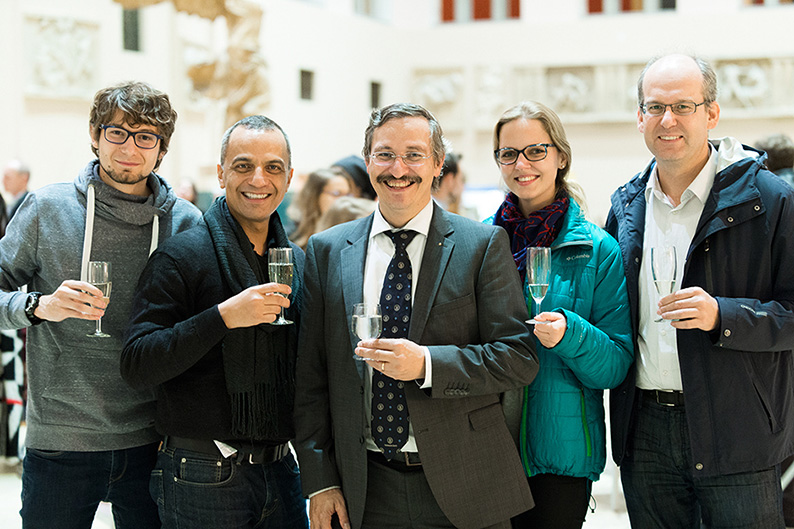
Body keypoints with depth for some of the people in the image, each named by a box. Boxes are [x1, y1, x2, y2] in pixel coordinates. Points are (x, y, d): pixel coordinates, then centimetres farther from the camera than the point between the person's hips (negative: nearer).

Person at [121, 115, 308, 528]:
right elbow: (137, 367, -16)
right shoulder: (182, 257, -9)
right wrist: (222, 317, -26)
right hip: (203, 476, -5)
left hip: (281, 473, 5)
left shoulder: (297, 261, 10)